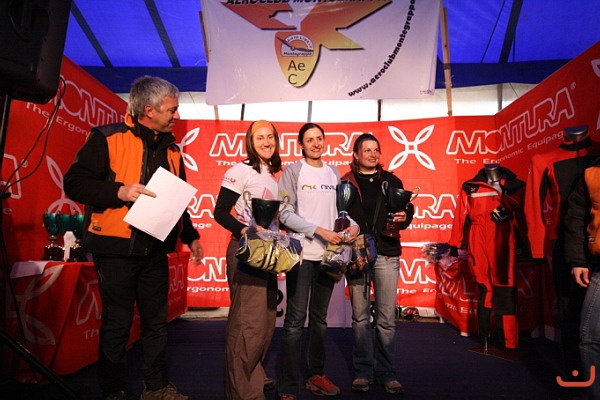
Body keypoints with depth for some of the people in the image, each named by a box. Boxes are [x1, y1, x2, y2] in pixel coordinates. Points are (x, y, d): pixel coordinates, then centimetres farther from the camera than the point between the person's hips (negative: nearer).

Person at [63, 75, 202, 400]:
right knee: (117, 323, 7)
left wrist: (191, 236, 18)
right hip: (116, 249, -5)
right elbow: (74, 182, -10)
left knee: (156, 321, 13)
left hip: (155, 250, 6)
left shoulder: (171, 148, 11)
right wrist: (119, 191, -24)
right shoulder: (108, 139, -7)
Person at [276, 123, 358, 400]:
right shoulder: (292, 171, -2)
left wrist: (353, 224, -4)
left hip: (328, 254, 5)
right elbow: (285, 213, -9)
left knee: (320, 318, 15)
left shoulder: (333, 172, 13)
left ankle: (316, 375, 30)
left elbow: (339, 207, 17)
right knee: (295, 320, -2)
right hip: (301, 253, -5)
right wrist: (319, 230, -16)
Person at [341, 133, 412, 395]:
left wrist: (404, 217, -8)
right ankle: (363, 371, 20)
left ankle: (386, 372, 18)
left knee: (387, 317, 3)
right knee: (360, 316, 6)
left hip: (386, 255, 1)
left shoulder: (392, 181, 12)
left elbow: (406, 209, 14)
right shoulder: (345, 183, 7)